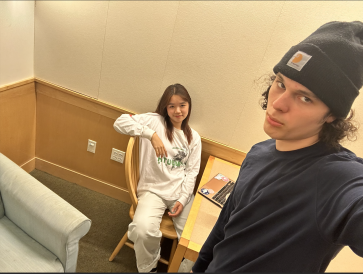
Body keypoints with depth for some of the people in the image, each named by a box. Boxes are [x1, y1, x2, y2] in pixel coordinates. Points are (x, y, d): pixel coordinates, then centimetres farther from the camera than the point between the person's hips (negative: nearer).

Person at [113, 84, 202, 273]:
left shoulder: (194, 138, 8)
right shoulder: (154, 121, -4)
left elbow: (192, 171, 6)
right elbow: (120, 123, -16)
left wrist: (183, 199, -7)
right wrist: (151, 134, -27)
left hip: (181, 192, 3)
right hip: (153, 190, -3)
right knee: (143, 230, -28)